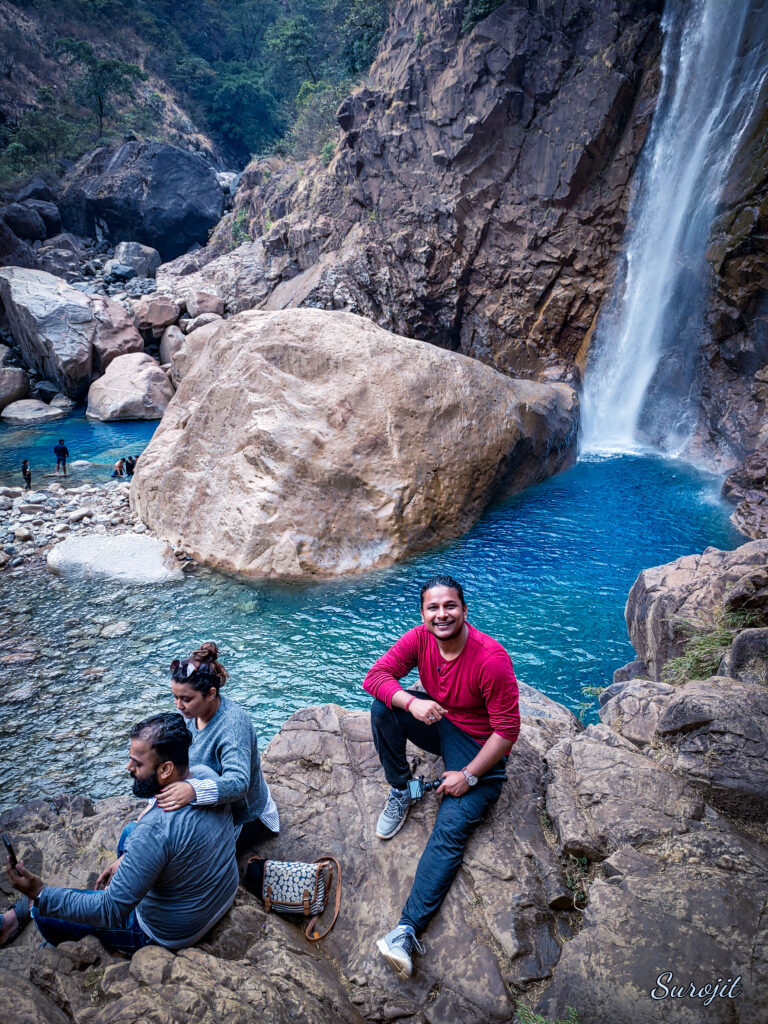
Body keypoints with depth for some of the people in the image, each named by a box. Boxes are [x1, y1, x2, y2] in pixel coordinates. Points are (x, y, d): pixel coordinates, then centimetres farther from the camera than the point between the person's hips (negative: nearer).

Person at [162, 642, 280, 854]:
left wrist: (193, 790, -62)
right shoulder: (192, 713, -9)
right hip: (212, 808, 8)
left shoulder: (233, 724, -33)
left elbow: (238, 783, -45)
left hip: (244, 818, -7)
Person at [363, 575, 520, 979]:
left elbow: (507, 730, -23)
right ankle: (401, 793, -2)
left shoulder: (491, 659, -28)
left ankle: (408, 930, -23)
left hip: (479, 748, -5)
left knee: (452, 826, -22)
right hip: (436, 725, 5)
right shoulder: (419, 638, -12)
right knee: (382, 706, -19)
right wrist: (411, 702, -33)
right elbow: (375, 676, -13)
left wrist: (468, 776, -21)